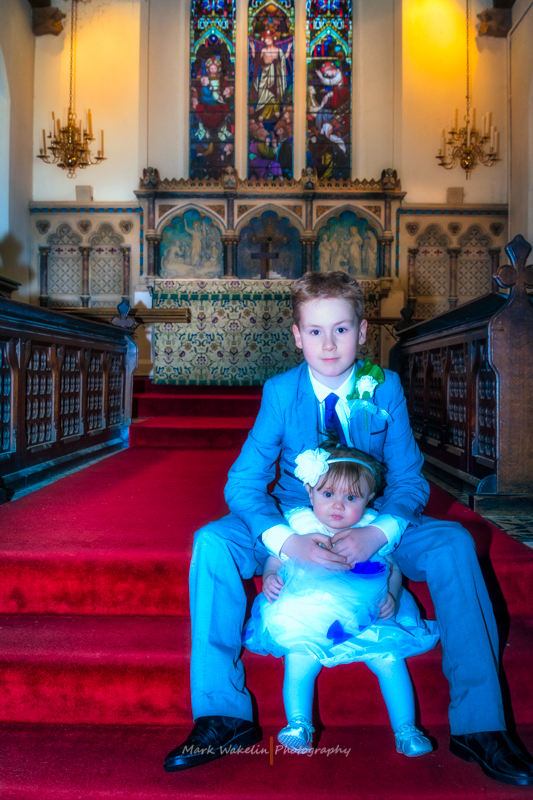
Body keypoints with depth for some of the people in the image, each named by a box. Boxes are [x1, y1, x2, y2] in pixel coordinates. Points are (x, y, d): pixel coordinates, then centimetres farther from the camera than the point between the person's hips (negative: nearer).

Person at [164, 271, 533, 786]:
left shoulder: (385, 388, -7)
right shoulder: (280, 392, -9)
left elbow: (409, 479, -8)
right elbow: (243, 481, -13)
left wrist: (378, 534, -30)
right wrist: (288, 541, -31)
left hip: (373, 526, 1)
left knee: (453, 543, -26)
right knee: (212, 542, -24)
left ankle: (477, 724, -13)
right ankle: (224, 716, -11)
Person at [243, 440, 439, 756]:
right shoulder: (299, 524, 4)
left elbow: (394, 568, 14)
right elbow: (275, 559, 10)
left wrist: (392, 596, -4)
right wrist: (270, 577, -11)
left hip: (367, 620, 1)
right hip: (308, 621, -1)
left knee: (390, 658, -18)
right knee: (300, 659, -25)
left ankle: (406, 729, -1)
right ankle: (298, 724, -11)